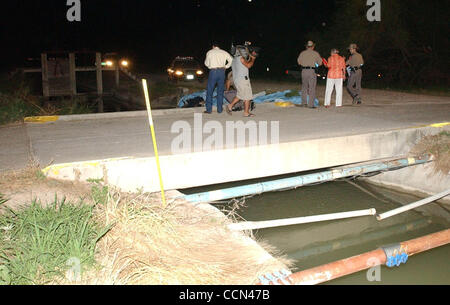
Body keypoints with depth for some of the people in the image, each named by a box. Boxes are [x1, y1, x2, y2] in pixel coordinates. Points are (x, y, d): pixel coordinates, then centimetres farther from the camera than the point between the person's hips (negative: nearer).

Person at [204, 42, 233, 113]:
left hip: (213, 71, -2)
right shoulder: (224, 52, 10)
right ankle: (219, 109, 11)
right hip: (222, 71, 3)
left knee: (209, 91, 6)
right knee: (220, 91, 10)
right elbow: (231, 60, 2)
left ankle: (209, 109, 4)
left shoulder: (209, 52, 5)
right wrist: (226, 67, 8)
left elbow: (206, 63, 8)